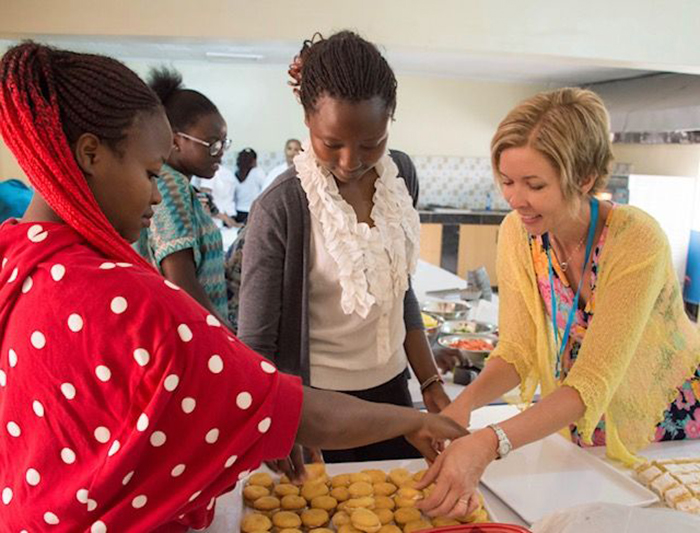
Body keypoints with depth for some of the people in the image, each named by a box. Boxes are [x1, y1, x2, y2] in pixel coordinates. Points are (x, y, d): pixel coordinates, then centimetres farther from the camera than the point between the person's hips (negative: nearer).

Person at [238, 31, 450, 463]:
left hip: (390, 390, 5)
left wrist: (431, 383, 6)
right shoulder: (280, 209, -20)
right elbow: (255, 344, -15)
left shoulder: (401, 175, -3)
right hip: (316, 403, -5)